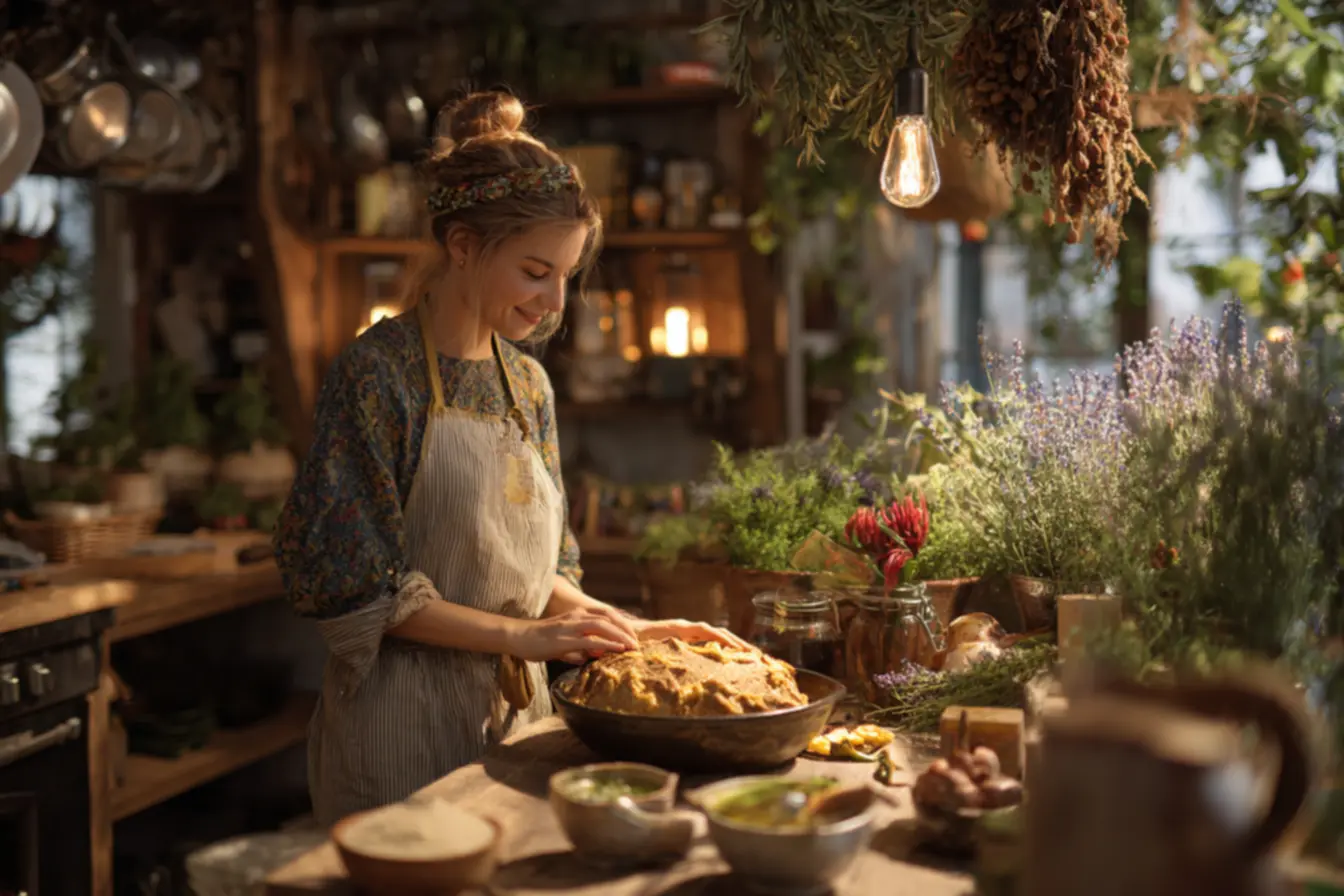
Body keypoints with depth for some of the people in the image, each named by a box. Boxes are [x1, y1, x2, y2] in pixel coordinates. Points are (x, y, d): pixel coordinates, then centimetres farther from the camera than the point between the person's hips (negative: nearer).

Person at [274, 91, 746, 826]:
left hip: (515, 708, 7)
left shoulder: (528, 383, 9)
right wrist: (519, 634, -20)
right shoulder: (378, 372, -13)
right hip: (404, 718, -6)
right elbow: (348, 582, -17)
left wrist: (627, 629, -1)